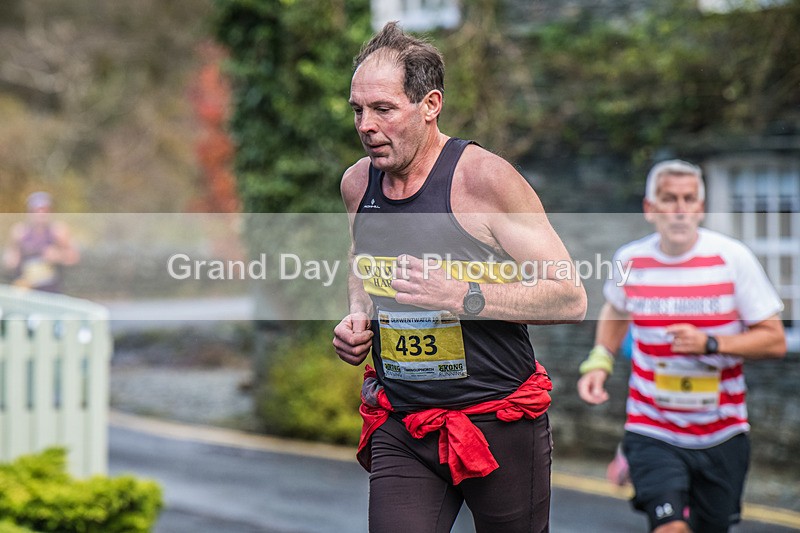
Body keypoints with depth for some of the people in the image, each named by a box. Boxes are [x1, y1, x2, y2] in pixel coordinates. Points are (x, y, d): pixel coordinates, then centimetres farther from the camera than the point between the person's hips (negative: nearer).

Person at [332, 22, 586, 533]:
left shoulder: (484, 177, -14)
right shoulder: (357, 184, 4)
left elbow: (570, 299, -15)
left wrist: (462, 296, -25)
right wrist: (358, 314, 5)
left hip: (500, 425, -4)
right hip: (401, 430, 4)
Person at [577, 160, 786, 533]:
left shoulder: (732, 257, -8)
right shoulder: (630, 260, -2)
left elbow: (775, 340, -7)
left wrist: (710, 343, -21)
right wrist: (599, 361, 6)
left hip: (722, 437, 1)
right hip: (652, 431, -1)